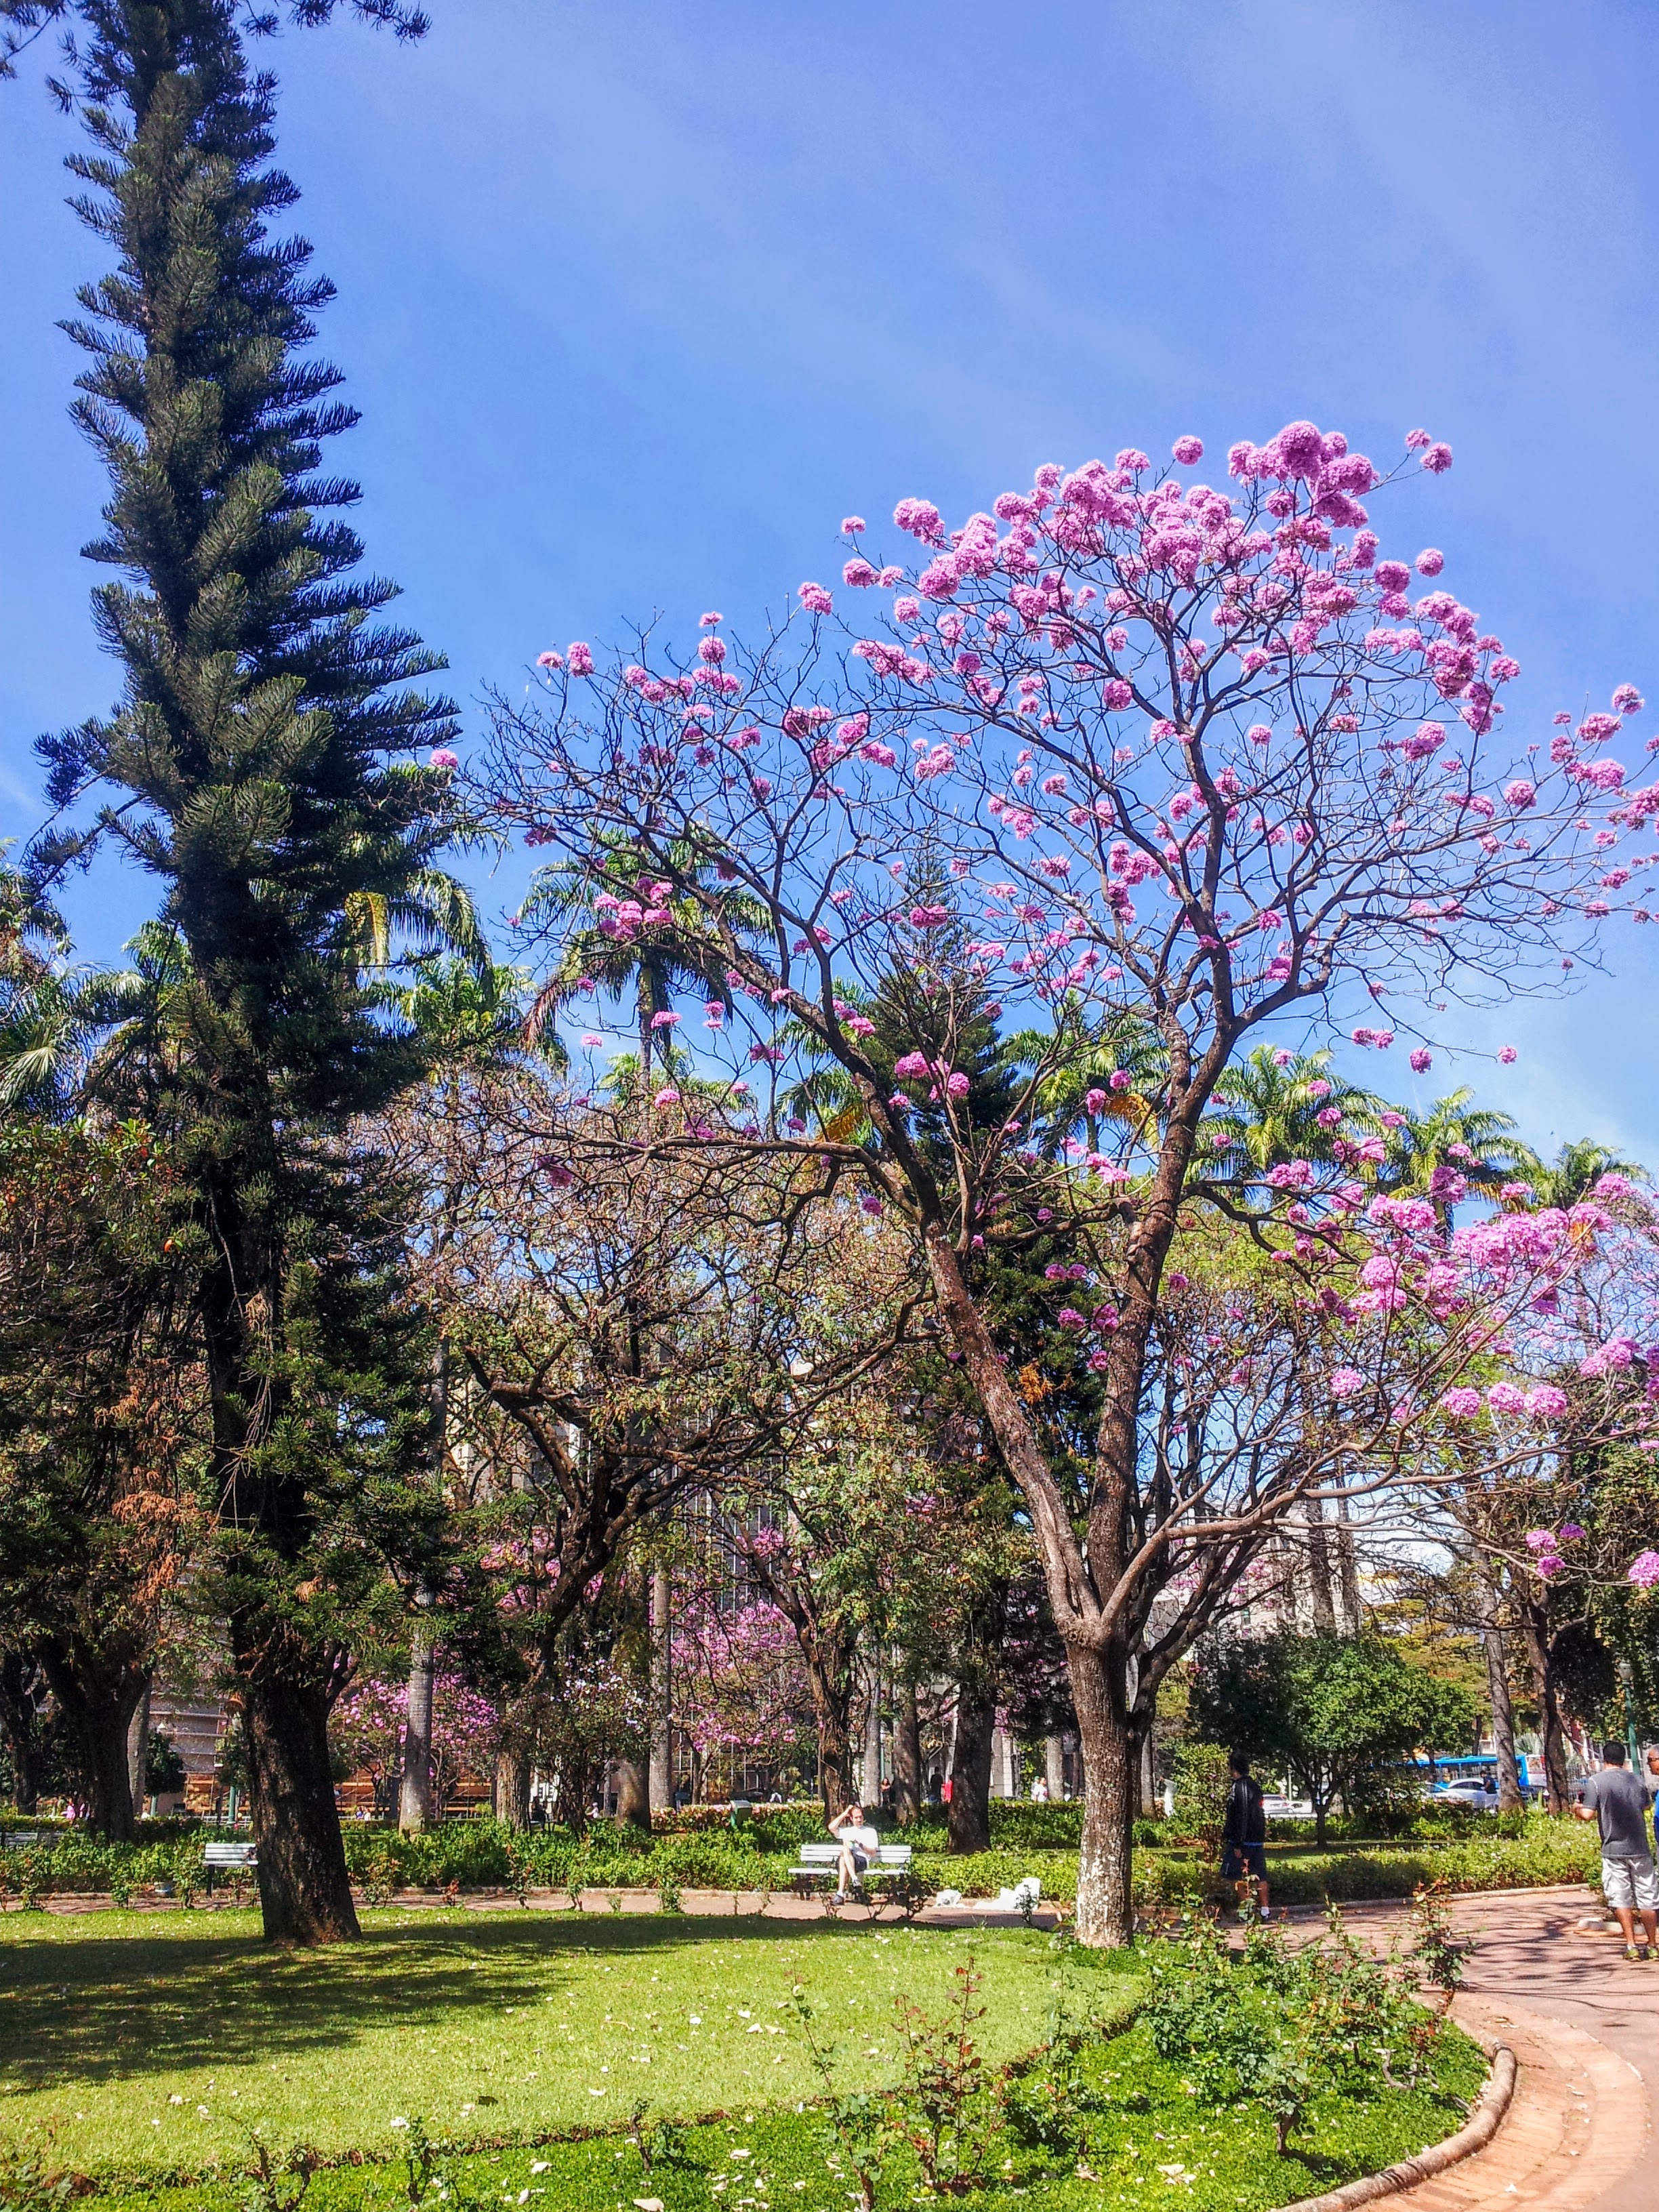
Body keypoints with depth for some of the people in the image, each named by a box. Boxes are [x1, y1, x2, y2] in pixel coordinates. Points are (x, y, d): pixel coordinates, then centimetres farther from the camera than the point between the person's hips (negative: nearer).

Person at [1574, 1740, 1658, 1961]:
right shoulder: (1635, 1780, 5)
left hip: (1613, 1850, -3)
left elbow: (1588, 1815, -14)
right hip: (1640, 1849, 3)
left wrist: (1577, 1809, 8)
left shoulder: (1596, 1782, -8)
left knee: (1621, 1899, 5)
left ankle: (1631, 1946, 3)